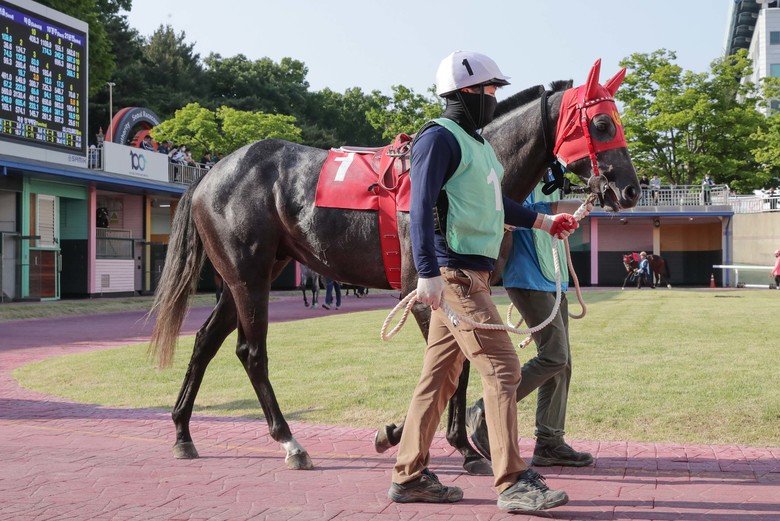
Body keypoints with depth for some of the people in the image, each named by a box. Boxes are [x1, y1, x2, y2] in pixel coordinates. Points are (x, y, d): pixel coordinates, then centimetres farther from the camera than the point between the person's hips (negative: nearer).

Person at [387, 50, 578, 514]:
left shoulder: (477, 143, 21)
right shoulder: (439, 138, -9)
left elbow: (494, 202, 33)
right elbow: (421, 206, -19)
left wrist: (543, 221, 40)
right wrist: (428, 272, -27)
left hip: (472, 273, 10)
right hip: (455, 272, -10)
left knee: (441, 376, 10)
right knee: (502, 368, -10)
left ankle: (410, 476, 16)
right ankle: (513, 484, -5)